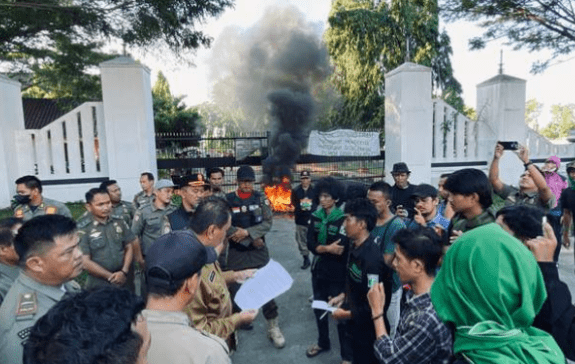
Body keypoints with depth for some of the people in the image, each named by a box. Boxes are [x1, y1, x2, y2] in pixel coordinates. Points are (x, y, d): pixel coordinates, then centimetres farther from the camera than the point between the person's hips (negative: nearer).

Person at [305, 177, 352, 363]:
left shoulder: (343, 219, -17)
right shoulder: (316, 216, 0)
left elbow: (342, 250, -23)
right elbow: (310, 244, -10)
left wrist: (321, 249, -15)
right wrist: (328, 248, -23)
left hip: (338, 274, -6)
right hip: (318, 271, 6)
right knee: (319, 308, 21)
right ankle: (323, 342, 45)